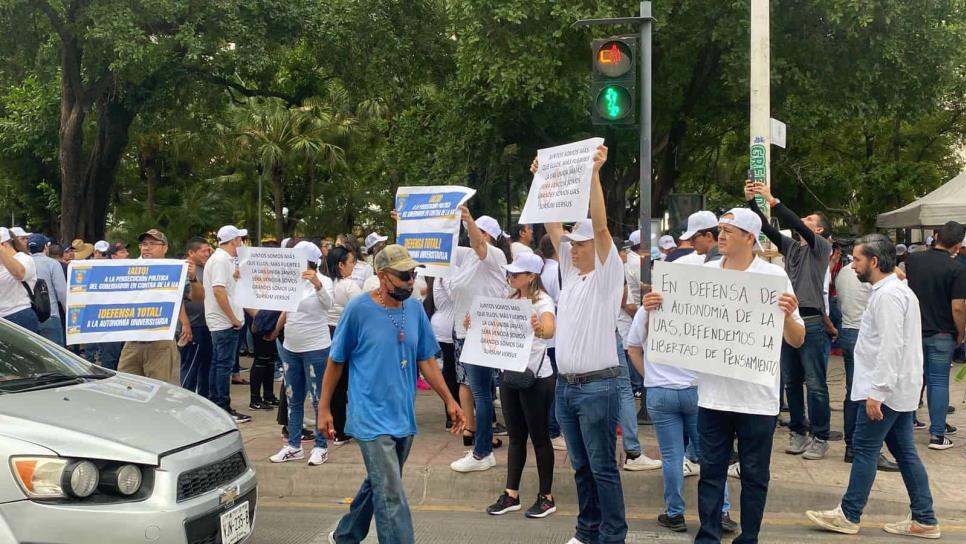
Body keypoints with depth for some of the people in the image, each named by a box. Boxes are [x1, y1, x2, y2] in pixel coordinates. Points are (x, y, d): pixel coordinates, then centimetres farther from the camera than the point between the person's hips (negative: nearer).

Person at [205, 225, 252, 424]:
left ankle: (214, 406, 19)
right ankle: (224, 409, -3)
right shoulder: (222, 260, -16)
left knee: (218, 363, 13)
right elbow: (219, 290, -24)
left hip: (218, 323, 10)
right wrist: (233, 318, -20)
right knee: (225, 365, -6)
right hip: (225, 322, -10)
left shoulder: (218, 258, 17)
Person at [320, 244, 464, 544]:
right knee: (391, 496, -10)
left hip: (404, 417, 6)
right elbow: (335, 361, -3)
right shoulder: (358, 309, -12)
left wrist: (449, 400, 4)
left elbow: (426, 360, 9)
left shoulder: (415, 309, 2)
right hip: (372, 417, -6)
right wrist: (324, 408, -1)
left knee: (378, 485, 21)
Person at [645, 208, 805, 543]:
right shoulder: (704, 272, 3)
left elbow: (797, 341, -5)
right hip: (713, 394, 3)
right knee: (711, 471, 9)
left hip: (757, 397, -2)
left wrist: (787, 316, -25)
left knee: (754, 475, 9)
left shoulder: (775, 276, -6)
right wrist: (655, 308, -7)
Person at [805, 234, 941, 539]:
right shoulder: (897, 290, 16)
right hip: (900, 388, 10)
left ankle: (848, 516, 5)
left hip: (886, 389, -10)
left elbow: (891, 347, -23)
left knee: (865, 449, -2)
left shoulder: (887, 295, -17)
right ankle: (924, 520, 14)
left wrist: (876, 392, -24)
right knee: (905, 452, 11)